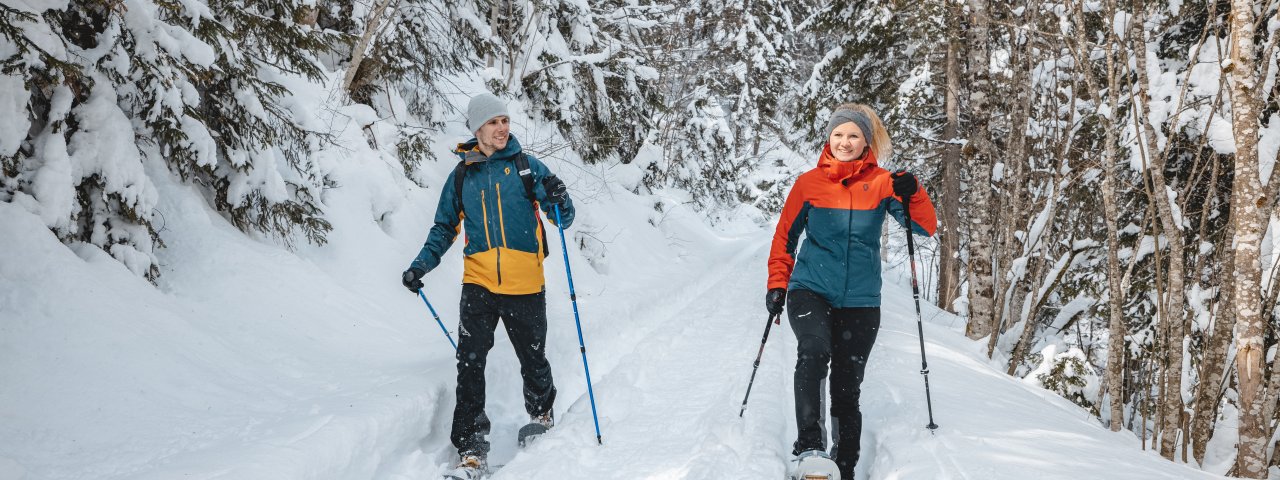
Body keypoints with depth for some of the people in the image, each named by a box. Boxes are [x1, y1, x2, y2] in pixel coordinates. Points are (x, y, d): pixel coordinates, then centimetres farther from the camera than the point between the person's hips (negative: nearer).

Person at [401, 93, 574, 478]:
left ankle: (541, 415, 41)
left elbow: (563, 219, 1)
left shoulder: (527, 166, 2)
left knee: (533, 360, 13)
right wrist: (421, 265, 2)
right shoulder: (461, 175, 8)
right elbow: (445, 228, 16)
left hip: (526, 285, -1)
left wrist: (558, 199, -22)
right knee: (470, 363, -8)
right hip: (479, 284, 1)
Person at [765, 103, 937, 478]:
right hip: (810, 290, -1)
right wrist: (777, 284, 4)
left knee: (847, 389, 6)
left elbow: (926, 227, -4)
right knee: (815, 349, -31)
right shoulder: (808, 183, 3)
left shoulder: (881, 183, 3)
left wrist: (912, 194, -21)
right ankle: (809, 445, -24)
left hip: (860, 301, 1)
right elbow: (785, 237, 11)